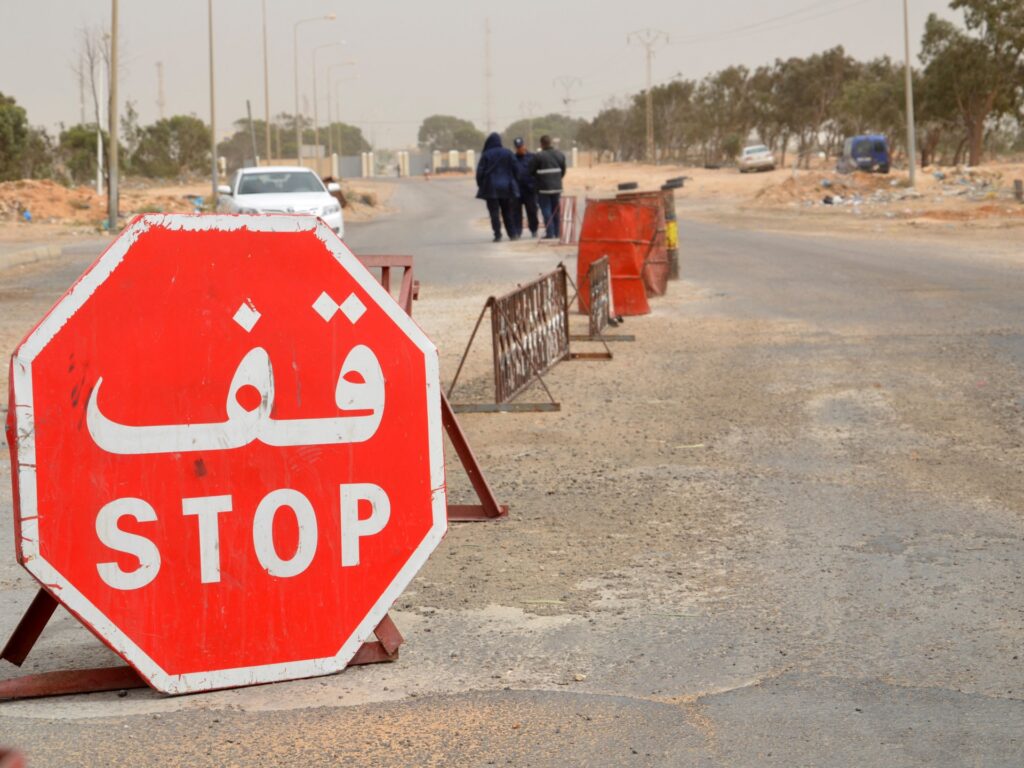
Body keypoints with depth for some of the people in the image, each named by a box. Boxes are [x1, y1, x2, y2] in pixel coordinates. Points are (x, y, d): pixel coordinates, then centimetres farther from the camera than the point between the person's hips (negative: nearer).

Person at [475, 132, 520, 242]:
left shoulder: (485, 155, -6)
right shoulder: (508, 153, 0)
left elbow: (480, 171, -7)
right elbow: (515, 170, 1)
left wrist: (481, 185, 4)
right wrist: (513, 184, 11)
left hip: (491, 188, -3)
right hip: (506, 187, 3)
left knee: (494, 212, 0)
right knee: (507, 212, 12)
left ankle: (497, 235, -5)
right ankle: (512, 234, 11)